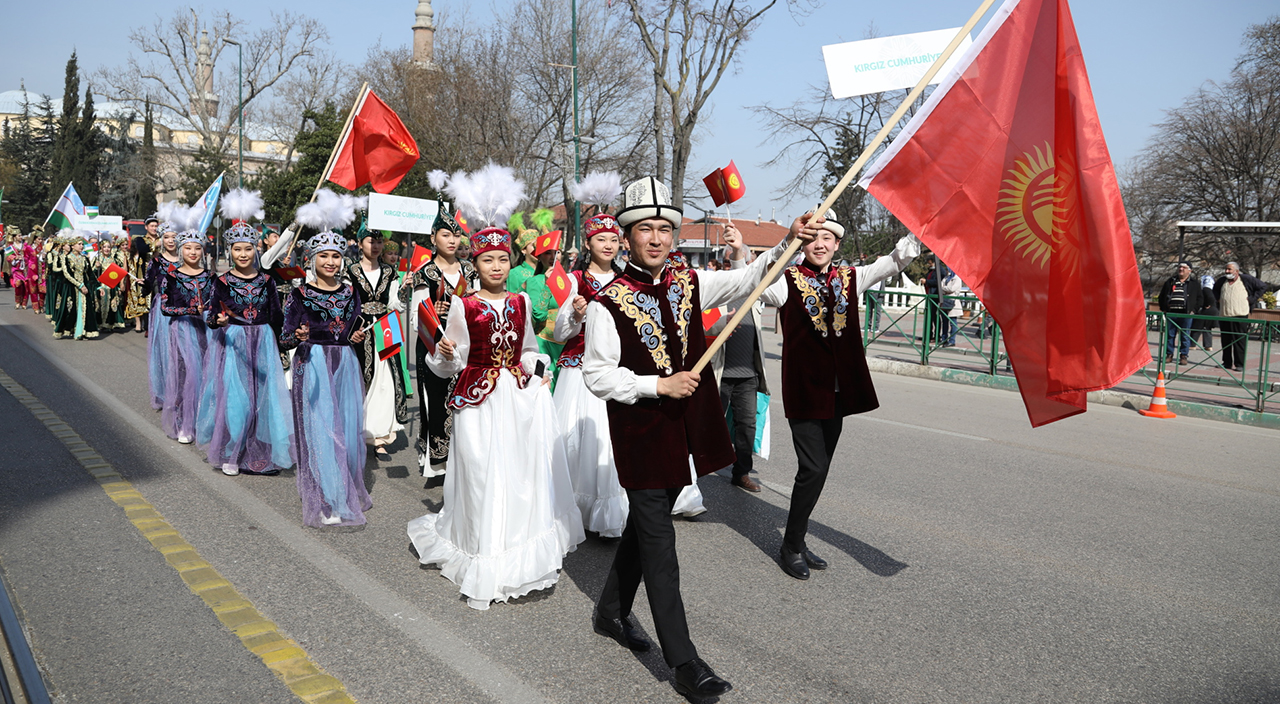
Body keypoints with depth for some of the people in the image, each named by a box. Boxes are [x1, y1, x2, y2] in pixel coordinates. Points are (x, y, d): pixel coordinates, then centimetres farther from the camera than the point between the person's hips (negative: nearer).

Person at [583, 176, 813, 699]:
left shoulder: (689, 283, 5)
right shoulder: (608, 301, -12)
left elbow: (745, 281, 0)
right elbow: (597, 374, -12)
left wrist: (786, 245, -15)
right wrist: (658, 385, -21)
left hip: (685, 429, 6)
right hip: (641, 433, -6)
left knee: (644, 524, 20)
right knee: (657, 543, -1)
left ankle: (612, 611, 42)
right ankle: (683, 662, 7)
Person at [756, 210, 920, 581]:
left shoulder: (850, 278, 9)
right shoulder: (787, 280, -5)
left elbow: (897, 259, 4)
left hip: (838, 393, 6)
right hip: (804, 392, -6)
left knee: (818, 470, 13)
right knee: (813, 469, -9)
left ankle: (797, 541, 29)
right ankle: (792, 546, 10)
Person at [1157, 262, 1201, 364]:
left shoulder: (1195, 284, 9)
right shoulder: (1170, 282, 14)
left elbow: (1199, 298, 10)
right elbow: (1162, 296, 18)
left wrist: (1193, 310, -1)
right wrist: (1163, 309, 8)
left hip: (1186, 314, -2)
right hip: (1171, 313, 2)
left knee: (1185, 336, 0)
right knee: (1169, 335, 4)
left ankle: (1183, 356, 7)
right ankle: (1169, 355, 12)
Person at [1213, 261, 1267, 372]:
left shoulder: (1246, 279, -2)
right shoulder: (1222, 280, 12)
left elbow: (1262, 287, 4)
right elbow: (1215, 289, 34)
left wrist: (1251, 299, -1)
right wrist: (1219, 299, 18)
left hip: (1240, 316, -5)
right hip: (1225, 316, 5)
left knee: (1240, 341, -5)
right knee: (1226, 341, 9)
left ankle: (1239, 364, -2)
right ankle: (1227, 362, 18)